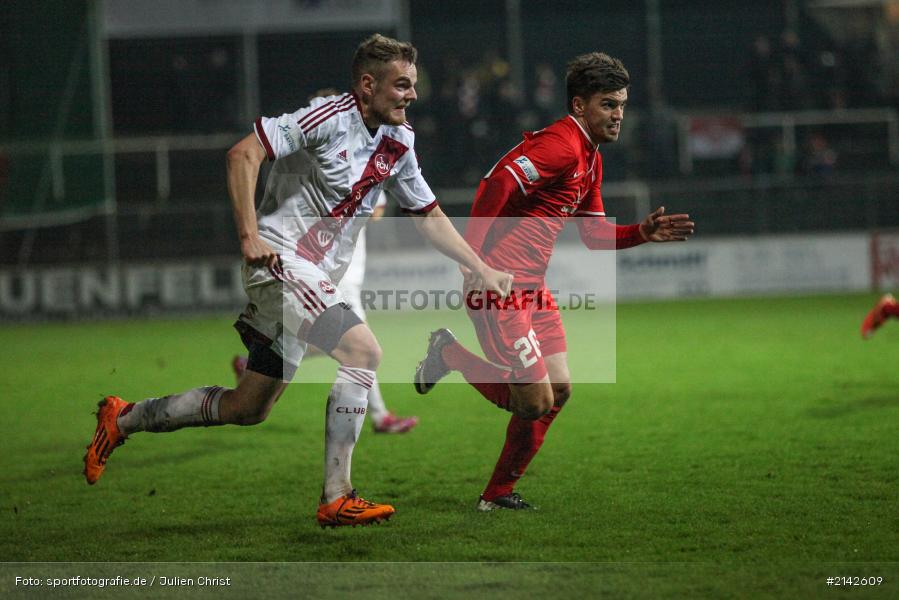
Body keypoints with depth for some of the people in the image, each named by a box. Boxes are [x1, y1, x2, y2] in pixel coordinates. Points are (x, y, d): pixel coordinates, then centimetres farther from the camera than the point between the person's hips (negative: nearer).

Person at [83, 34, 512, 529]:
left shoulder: (398, 143, 10)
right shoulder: (330, 117, -13)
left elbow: (429, 216, 22)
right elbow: (244, 153, -17)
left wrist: (483, 272, 16)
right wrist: (250, 236, -23)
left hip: (314, 278, 9)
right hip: (280, 260, -9)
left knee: (249, 408, 9)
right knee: (363, 352, -24)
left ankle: (124, 419, 26)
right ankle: (336, 498, -22)